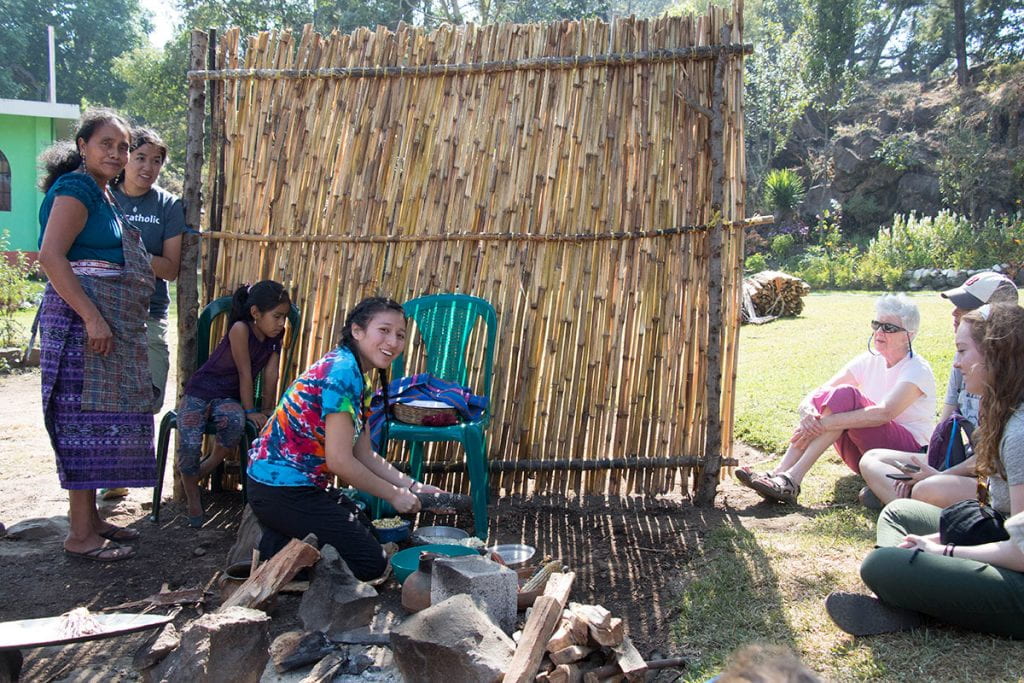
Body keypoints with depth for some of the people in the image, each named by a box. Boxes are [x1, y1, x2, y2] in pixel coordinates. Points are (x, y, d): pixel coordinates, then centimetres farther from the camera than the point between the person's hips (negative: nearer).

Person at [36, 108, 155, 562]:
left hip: (108, 324, 10)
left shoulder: (102, 194, 19)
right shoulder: (76, 188, -9)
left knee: (99, 419, 12)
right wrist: (92, 317, -23)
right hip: (81, 320, -9)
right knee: (86, 419, -7)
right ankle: (80, 535, 0)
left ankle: (91, 518, 22)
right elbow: (51, 256, -20)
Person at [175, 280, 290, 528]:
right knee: (189, 444, -28)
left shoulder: (275, 336, 0)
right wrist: (251, 411, -14)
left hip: (228, 399, 4)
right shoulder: (241, 329, -20)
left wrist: (268, 409, -1)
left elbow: (271, 374, 1)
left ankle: (204, 470, -6)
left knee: (235, 422, -33)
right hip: (199, 393, -4)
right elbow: (245, 373, -18)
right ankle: (193, 497, -1)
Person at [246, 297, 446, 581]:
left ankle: (282, 539, 12)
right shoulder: (342, 372, -20)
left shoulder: (359, 378, 10)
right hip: (282, 491, -10)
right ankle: (278, 553, -3)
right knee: (371, 563, -2)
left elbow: (364, 454, 11)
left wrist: (413, 487, 4)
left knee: (366, 532, 26)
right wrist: (394, 495, -12)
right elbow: (340, 461, -23)